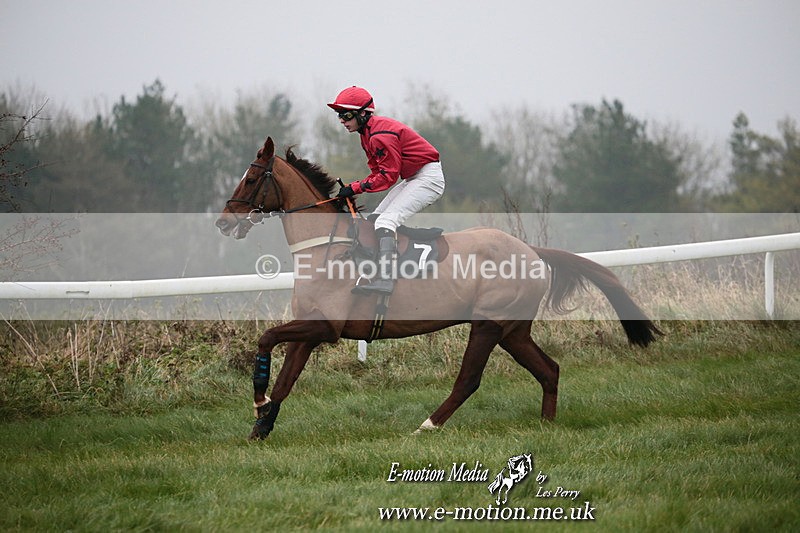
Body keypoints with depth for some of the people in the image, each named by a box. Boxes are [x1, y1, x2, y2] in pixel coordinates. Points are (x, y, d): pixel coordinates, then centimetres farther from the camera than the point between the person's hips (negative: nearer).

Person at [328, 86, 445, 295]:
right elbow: (378, 172, 11)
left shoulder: (380, 134, -23)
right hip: (412, 179, 11)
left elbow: (387, 176, -22)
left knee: (386, 221, -24)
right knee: (374, 221, 13)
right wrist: (351, 188, -4)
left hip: (429, 177, -11)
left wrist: (356, 187, -18)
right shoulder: (367, 133, 10)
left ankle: (385, 279, -36)